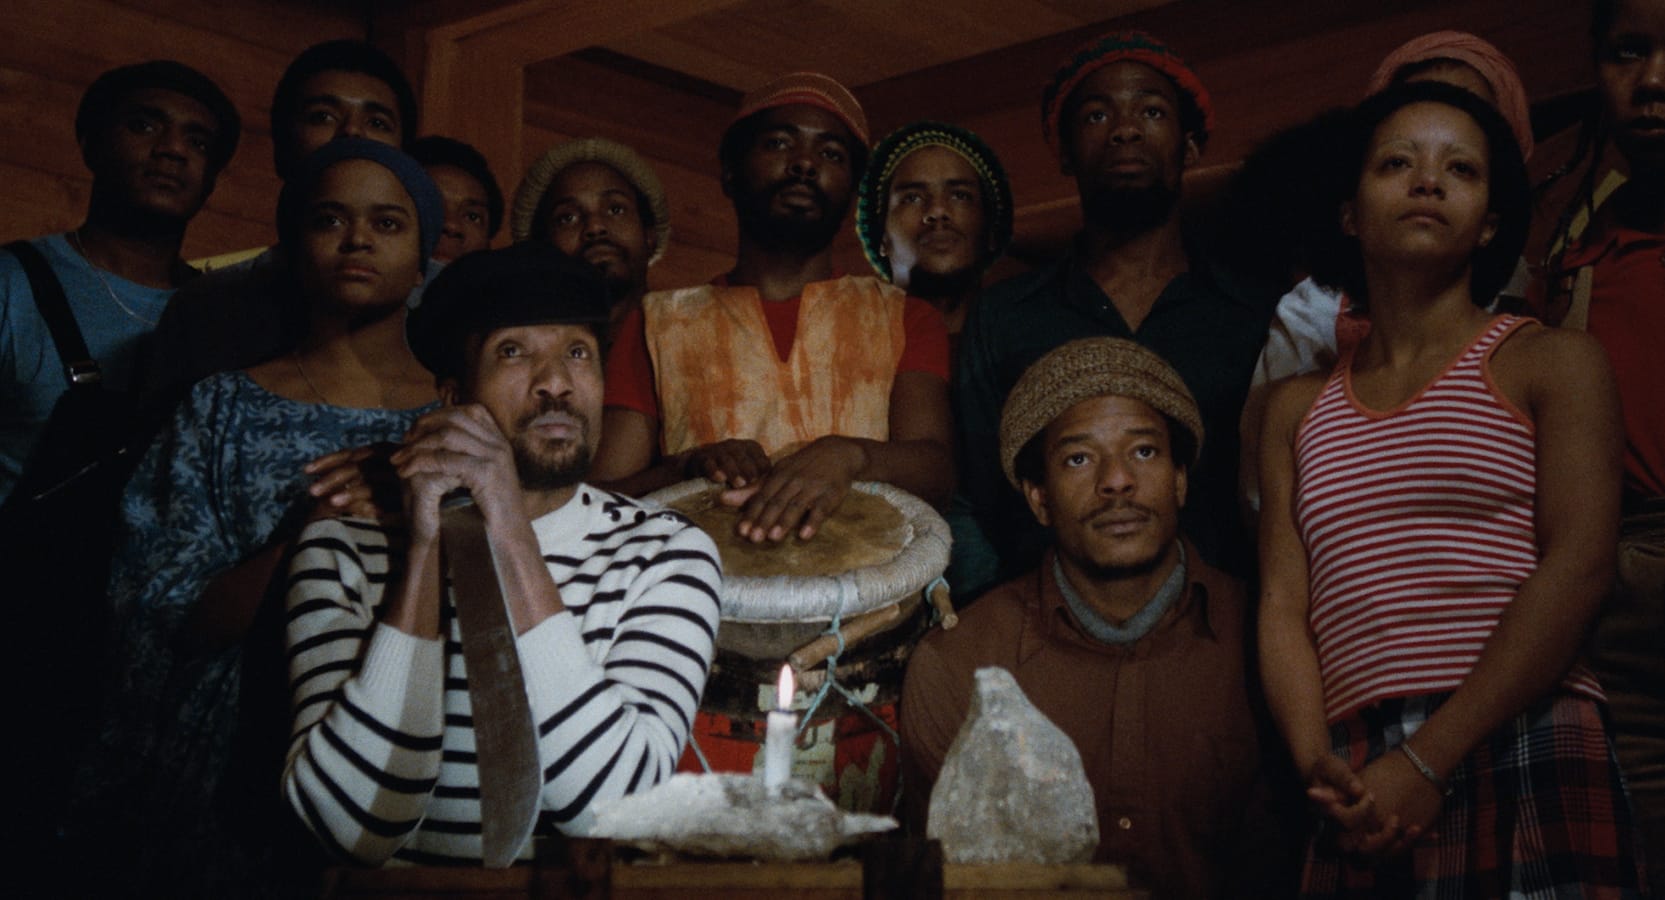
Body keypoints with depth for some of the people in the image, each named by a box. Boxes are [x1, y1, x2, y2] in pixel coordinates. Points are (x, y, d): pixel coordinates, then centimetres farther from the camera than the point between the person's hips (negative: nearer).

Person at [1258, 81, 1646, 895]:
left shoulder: (1550, 364, 5)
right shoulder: (1298, 406, 16)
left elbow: (1579, 565, -7)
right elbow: (1284, 603, 8)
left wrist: (1430, 761, -15)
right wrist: (1318, 764, -11)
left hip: (1528, 756, -2)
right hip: (1366, 782, 3)